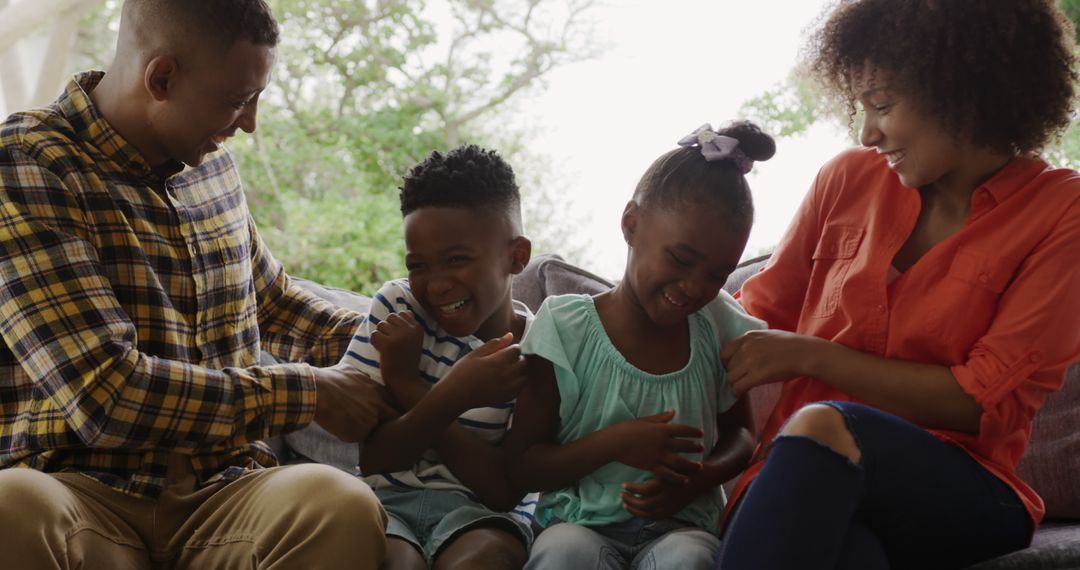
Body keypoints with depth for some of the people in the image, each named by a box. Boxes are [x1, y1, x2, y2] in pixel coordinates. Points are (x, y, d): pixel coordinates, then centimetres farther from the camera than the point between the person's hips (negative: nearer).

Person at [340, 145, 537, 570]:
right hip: (384, 498, 1)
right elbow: (369, 458, -5)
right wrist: (453, 395, -23)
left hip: (477, 509, 0)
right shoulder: (397, 307, 0)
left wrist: (407, 384, -16)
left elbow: (505, 491, -12)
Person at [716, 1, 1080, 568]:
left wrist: (809, 355, -9)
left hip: (960, 495, -1)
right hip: (805, 475, 1)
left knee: (824, 426, -36)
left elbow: (987, 401, -6)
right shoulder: (851, 177, 11)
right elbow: (762, 314, 16)